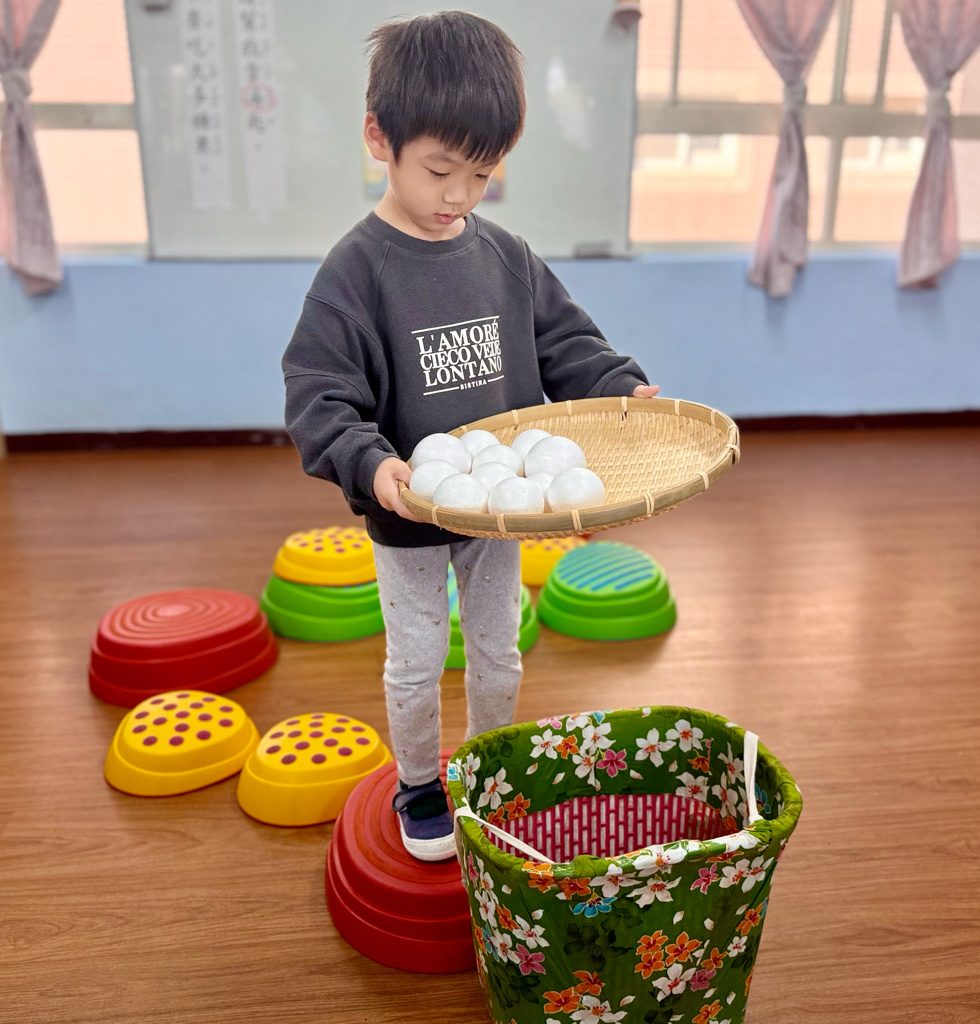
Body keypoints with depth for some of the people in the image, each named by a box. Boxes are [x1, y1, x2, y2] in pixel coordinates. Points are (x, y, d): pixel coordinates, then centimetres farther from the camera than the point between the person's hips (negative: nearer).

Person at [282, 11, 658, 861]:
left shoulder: (507, 257, -3)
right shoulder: (356, 270, -17)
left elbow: (564, 343, 4)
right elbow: (319, 400, -20)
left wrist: (625, 388, -12)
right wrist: (372, 463, -36)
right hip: (409, 517, -4)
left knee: (498, 654, 20)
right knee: (417, 665, 13)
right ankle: (418, 786, 39)